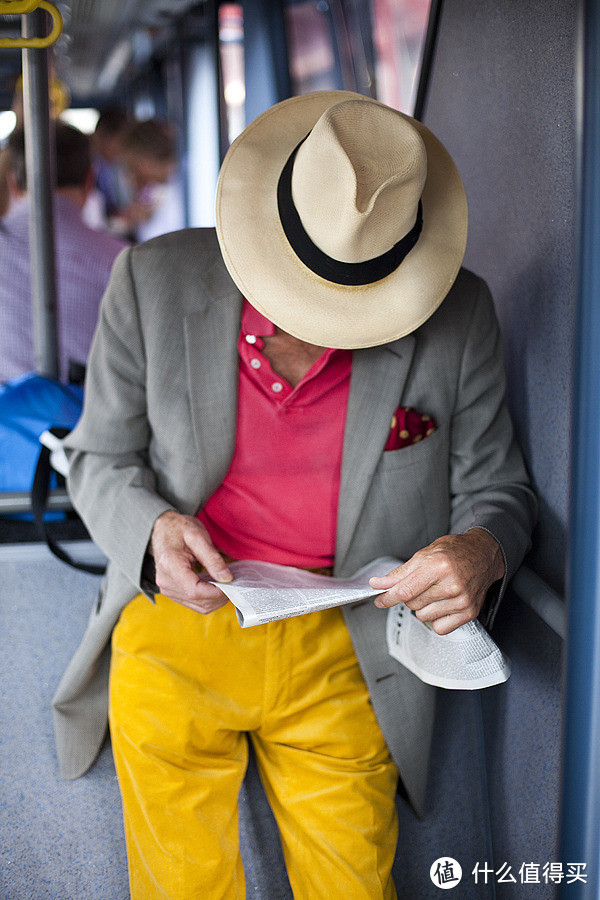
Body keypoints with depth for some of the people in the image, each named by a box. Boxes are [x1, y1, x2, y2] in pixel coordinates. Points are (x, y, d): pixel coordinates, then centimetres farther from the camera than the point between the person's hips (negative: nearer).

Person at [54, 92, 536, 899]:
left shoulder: (456, 316, -9)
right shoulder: (154, 280, -9)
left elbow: (496, 488, 1)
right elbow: (101, 455, 2)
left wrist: (482, 550, -23)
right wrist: (153, 527, -20)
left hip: (342, 657, 0)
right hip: (176, 632, 0)